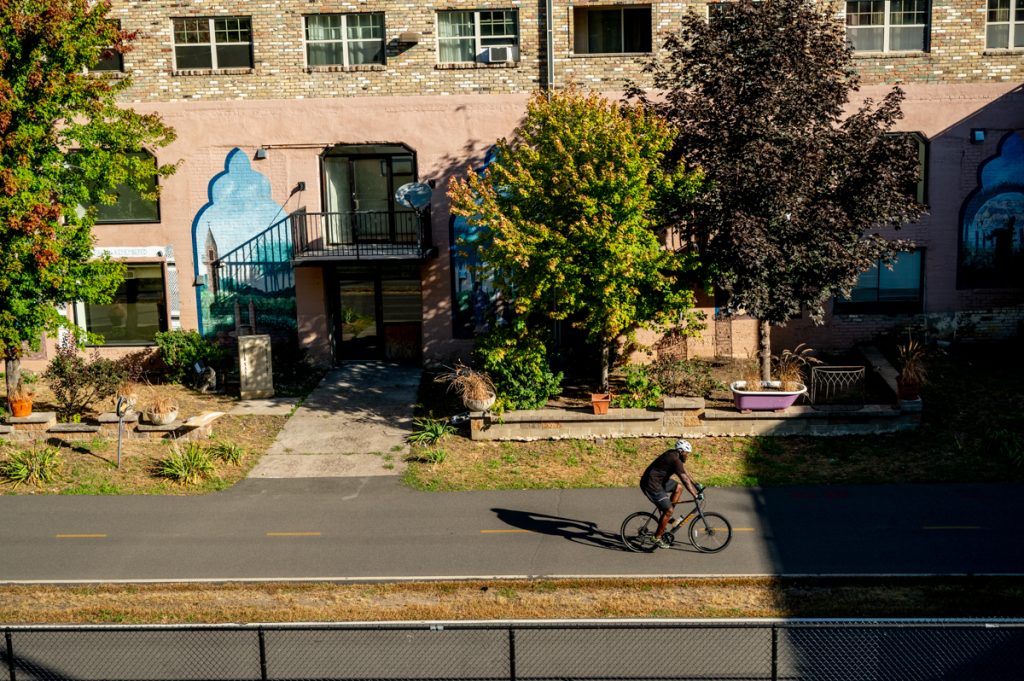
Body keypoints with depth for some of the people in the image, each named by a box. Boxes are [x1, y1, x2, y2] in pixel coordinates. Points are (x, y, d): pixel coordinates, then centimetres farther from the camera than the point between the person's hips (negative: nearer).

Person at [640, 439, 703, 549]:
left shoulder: (674, 455, 9)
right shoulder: (675, 460, -20)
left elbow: (685, 472, 19)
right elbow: (685, 480, -23)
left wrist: (696, 485, 19)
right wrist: (696, 495, -20)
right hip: (651, 485, -10)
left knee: (678, 488, 16)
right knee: (668, 510, -8)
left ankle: (667, 517, 17)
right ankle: (657, 538, 3)